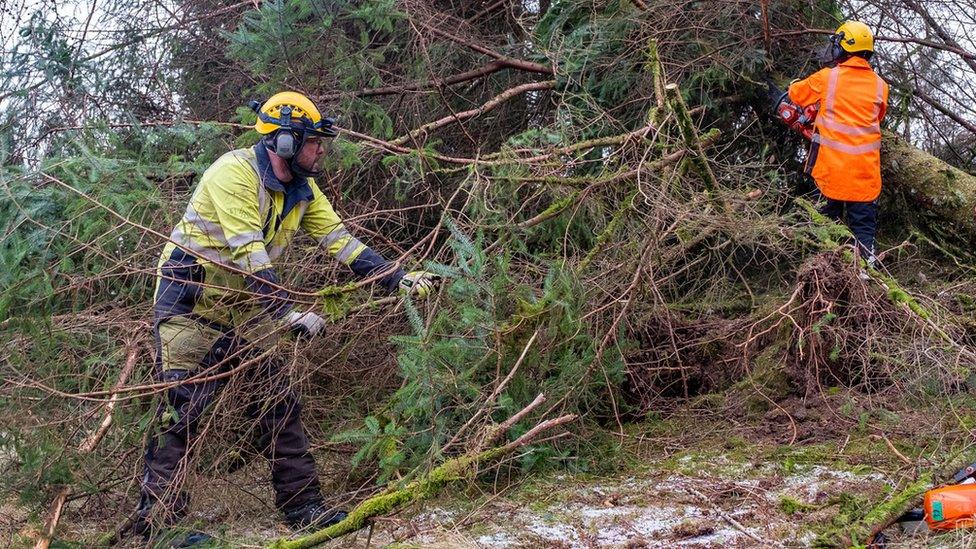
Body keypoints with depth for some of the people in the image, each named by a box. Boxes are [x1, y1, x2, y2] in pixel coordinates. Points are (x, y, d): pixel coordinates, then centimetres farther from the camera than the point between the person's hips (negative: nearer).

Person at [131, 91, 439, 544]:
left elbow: (341, 240, 3)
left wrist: (399, 279, -6)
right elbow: (248, 254, -28)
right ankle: (156, 519, -5)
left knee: (278, 405, 5)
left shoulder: (303, 191, 5)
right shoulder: (234, 172, -21)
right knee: (182, 408, -10)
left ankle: (303, 507, 11)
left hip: (245, 310, 8)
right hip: (190, 304, -8)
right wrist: (288, 314, -32)